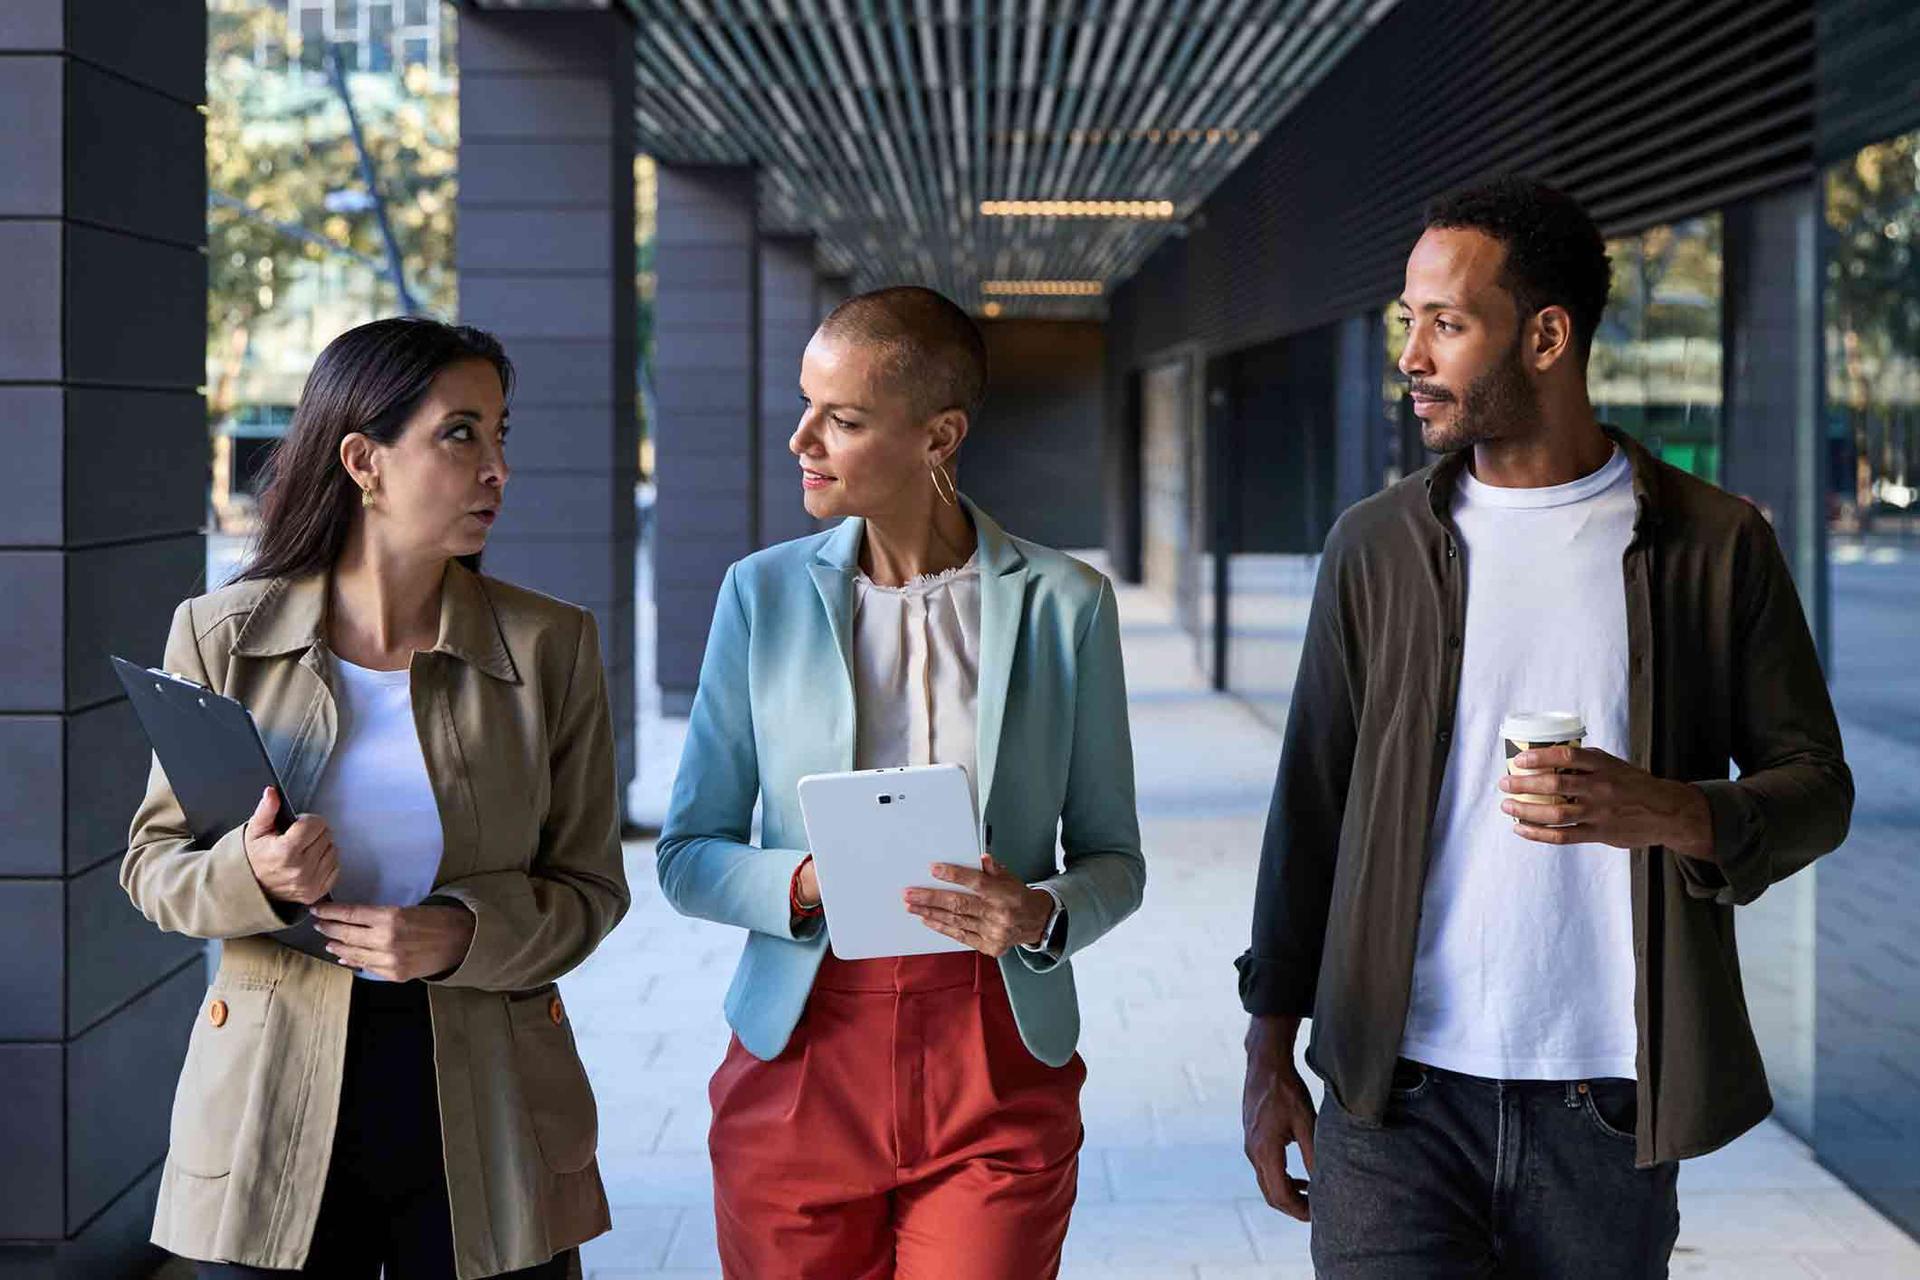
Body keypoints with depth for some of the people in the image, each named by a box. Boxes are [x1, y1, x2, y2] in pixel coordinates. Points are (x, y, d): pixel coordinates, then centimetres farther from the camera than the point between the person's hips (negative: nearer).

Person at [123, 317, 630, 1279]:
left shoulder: (550, 647, -1)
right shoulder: (221, 637, -1)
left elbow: (589, 888, 2)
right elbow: (153, 863, 5)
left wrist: (464, 935, -16)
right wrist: (251, 875, -17)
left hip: (483, 1112, 1)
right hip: (274, 1112, 0)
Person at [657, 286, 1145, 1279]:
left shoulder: (1063, 603, 1)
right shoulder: (765, 592, 4)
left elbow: (1113, 858, 7)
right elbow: (687, 854, 5)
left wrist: (1044, 915, -14)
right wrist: (802, 885, -15)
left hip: (997, 1060, -1)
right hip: (802, 1059, 1)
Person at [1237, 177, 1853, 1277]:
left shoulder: (1716, 546, 1)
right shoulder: (1376, 546, 6)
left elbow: (1816, 786, 5)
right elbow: (1310, 807, 9)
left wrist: (1672, 813, -17)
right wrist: (1271, 1057, 7)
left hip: (1606, 1104, 0)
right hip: (1397, 1099, 1)